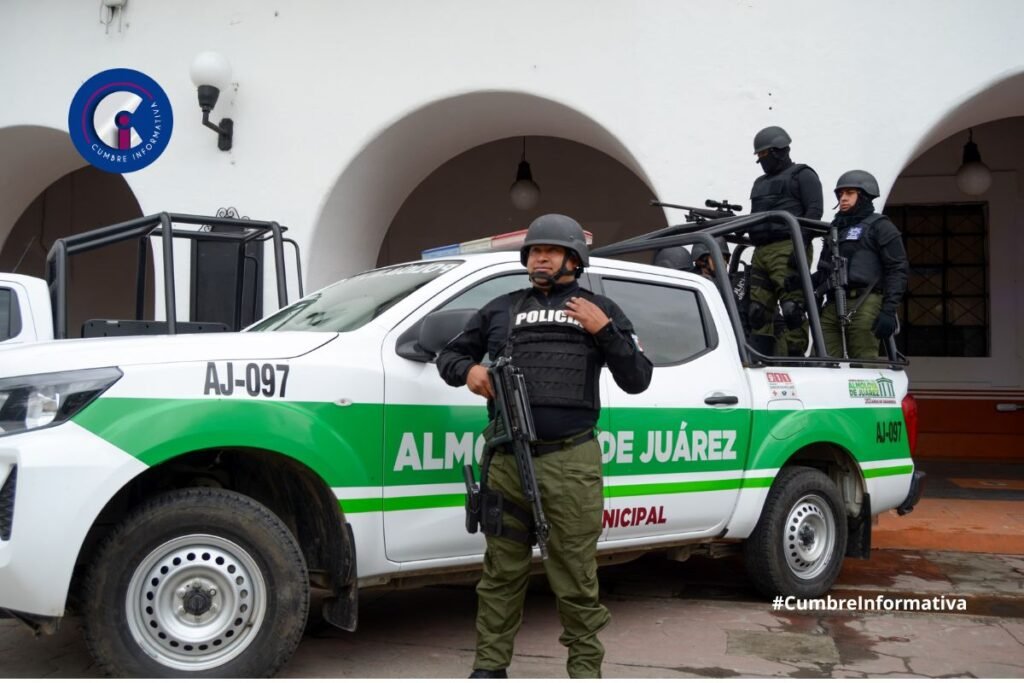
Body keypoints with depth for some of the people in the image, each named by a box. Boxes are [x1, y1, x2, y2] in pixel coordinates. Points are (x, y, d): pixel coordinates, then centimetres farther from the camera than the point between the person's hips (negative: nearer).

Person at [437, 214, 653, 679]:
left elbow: (638, 380, 8)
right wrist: (468, 370, -1)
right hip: (507, 460, 2)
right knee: (501, 571, 7)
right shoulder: (501, 309, 18)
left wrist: (604, 330, -6)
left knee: (575, 575, 1)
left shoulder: (601, 310, 14)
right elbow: (447, 355, 23)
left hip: (572, 462, -2)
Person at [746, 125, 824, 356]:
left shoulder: (802, 175, 5)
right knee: (758, 312, 2)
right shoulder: (760, 183, 30)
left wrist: (801, 244, -19)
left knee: (792, 308, -15)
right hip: (761, 252, 8)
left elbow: (815, 210, -7)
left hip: (786, 250, -8)